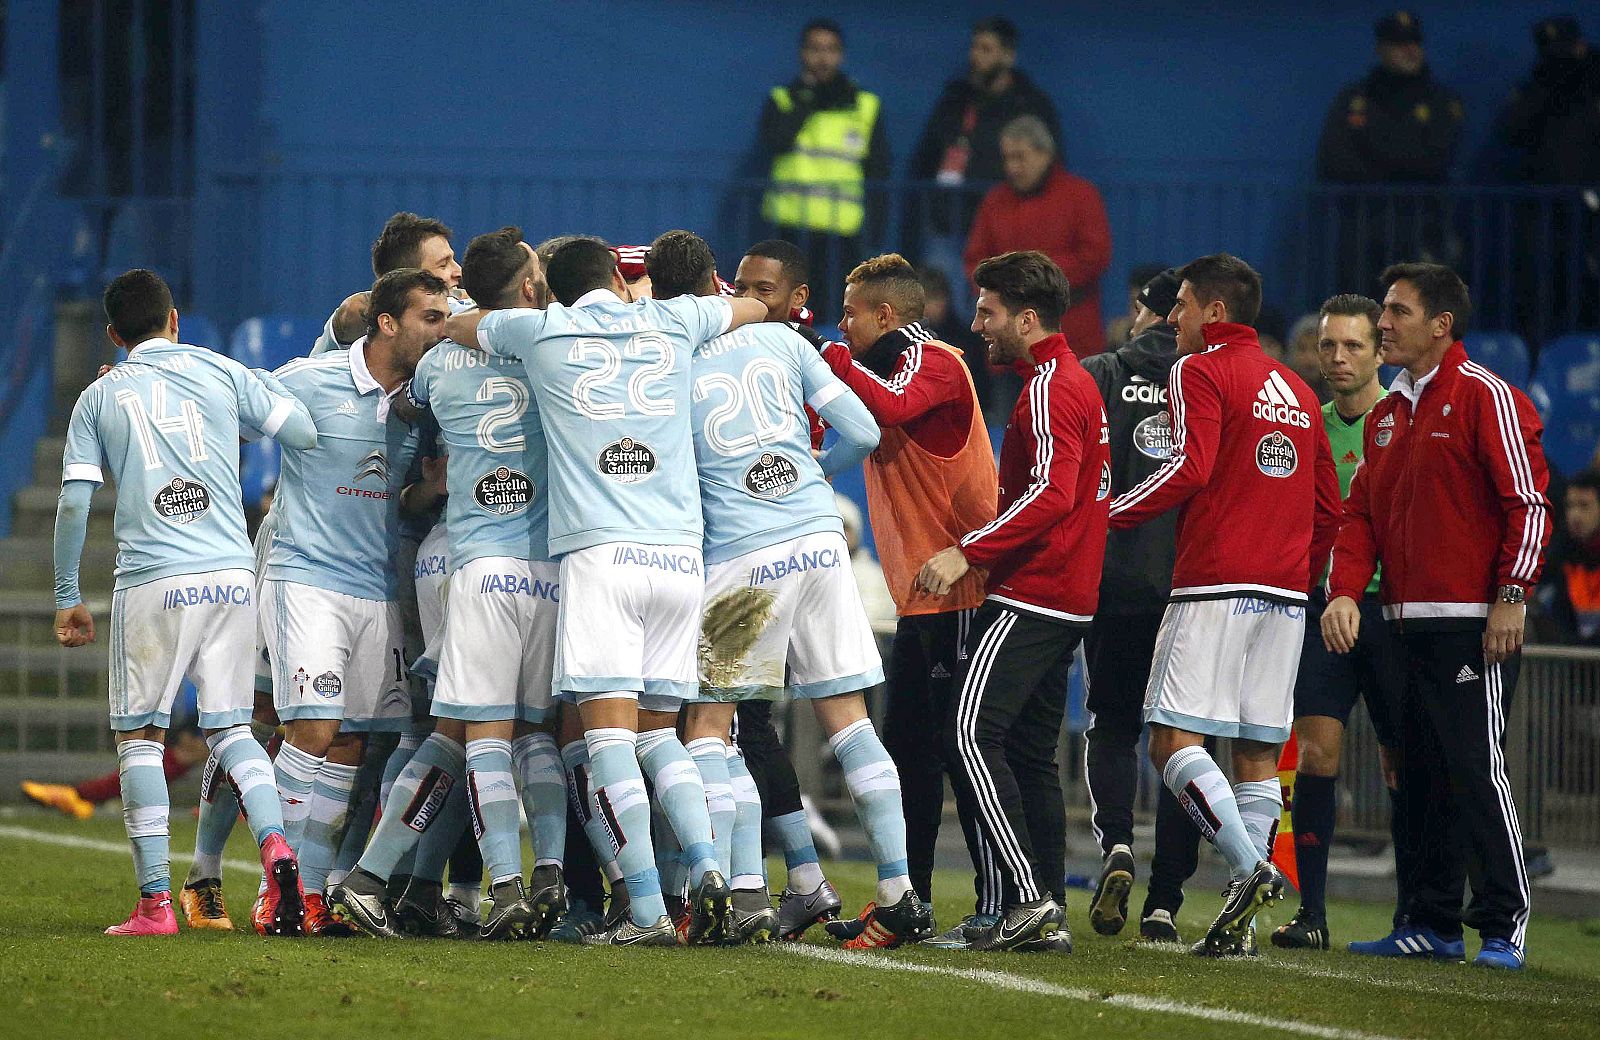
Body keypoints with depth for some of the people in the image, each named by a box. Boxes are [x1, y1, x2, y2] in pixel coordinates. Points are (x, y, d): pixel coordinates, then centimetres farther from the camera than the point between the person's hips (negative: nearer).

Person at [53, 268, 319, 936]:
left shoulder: (98, 398, 9)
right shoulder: (219, 372, 10)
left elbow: (73, 506, 4)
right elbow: (307, 434, 7)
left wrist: (67, 598, 12)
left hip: (152, 580, -2)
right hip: (232, 573, 2)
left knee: (139, 734, 7)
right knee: (229, 725, 13)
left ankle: (155, 900, -1)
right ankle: (274, 843, -13)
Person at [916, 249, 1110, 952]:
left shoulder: (1050, 388, -11)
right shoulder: (1074, 382, 21)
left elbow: (1052, 493, -23)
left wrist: (968, 552, -25)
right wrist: (986, 556, 24)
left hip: (1031, 597, -11)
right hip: (1066, 601, 11)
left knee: (972, 732, -15)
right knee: (1030, 753, 11)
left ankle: (1030, 898, -21)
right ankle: (1048, 918, 8)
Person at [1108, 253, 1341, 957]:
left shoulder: (1200, 371, -2)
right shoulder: (1296, 390, 21)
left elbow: (1190, 468, -16)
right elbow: (1328, 507, 21)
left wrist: (1109, 514, -8)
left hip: (1215, 586, -7)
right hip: (1286, 595, 7)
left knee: (1174, 740, -9)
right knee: (1258, 753, 6)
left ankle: (1250, 867, -27)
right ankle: (1241, 919, 1)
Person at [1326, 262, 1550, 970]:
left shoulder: (1485, 398, -7)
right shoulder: (1387, 414, 17)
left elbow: (1529, 504, -10)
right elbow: (1363, 511, 16)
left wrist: (1511, 597, -16)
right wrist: (1345, 591, 1)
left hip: (1474, 623, -8)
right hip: (1409, 621, 8)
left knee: (1476, 768, -10)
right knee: (1421, 774, 9)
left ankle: (1505, 928, -6)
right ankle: (1432, 924, 14)